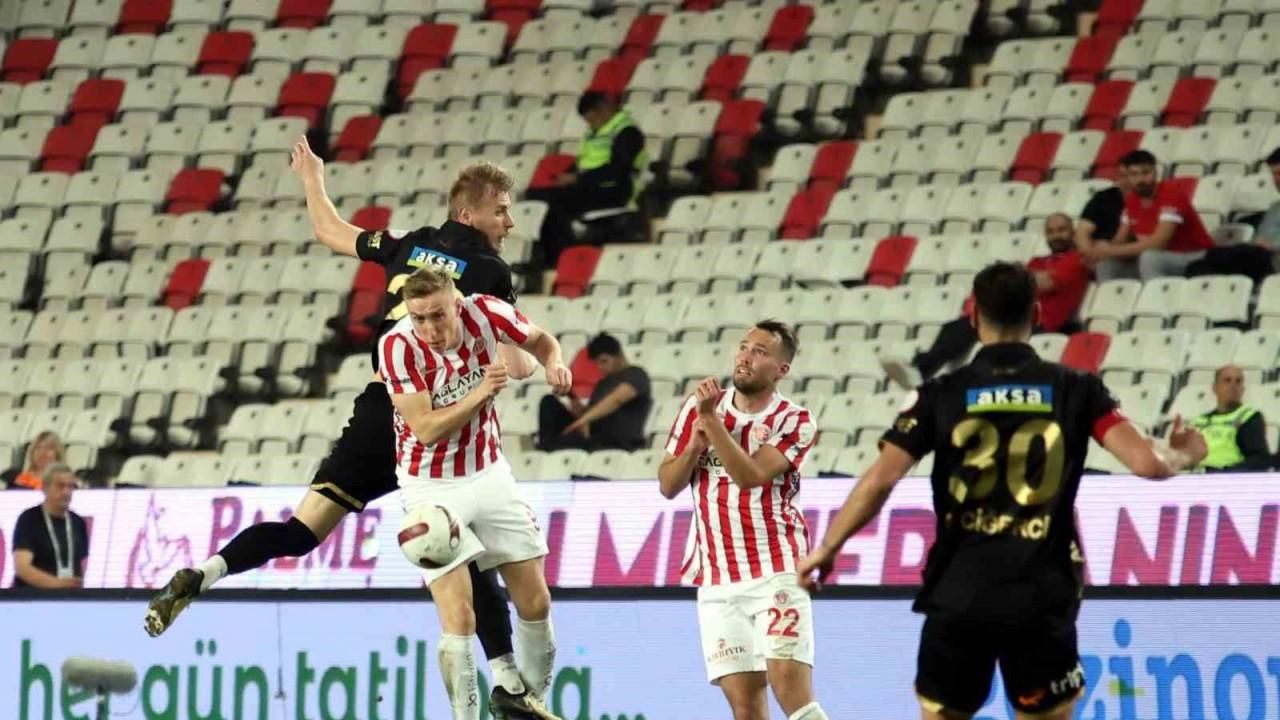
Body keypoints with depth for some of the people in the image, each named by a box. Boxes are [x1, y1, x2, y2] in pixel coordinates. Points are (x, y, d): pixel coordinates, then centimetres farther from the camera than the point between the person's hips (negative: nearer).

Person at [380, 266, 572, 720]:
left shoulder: (485, 313, -14)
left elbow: (539, 340, 7)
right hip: (432, 488, -4)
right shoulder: (397, 347, -23)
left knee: (536, 602, 7)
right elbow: (427, 429, -25)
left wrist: (553, 361, -15)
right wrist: (482, 391, -34)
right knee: (458, 620, -14)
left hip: (490, 474, 4)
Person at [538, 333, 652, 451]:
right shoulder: (603, 383, 25)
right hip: (595, 438, 9)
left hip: (620, 443, -9)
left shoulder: (636, 375, -1)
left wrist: (586, 418, -32)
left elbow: (617, 399, -22)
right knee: (550, 402, -5)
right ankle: (546, 450, -24)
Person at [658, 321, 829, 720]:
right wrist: (695, 443, -7)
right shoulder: (698, 407, 9)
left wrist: (712, 420, -21)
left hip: (775, 573, -3)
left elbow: (750, 475, -17)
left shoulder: (794, 422, -3)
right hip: (718, 581, 3)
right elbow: (667, 485, 10)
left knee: (791, 688, -18)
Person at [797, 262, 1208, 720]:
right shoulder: (1075, 391, 0)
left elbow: (880, 480, -7)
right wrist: (1183, 455, 16)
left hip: (959, 595, 0)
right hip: (1043, 597, 0)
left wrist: (826, 550, 4)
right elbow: (1146, 462, -7)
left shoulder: (940, 395, 0)